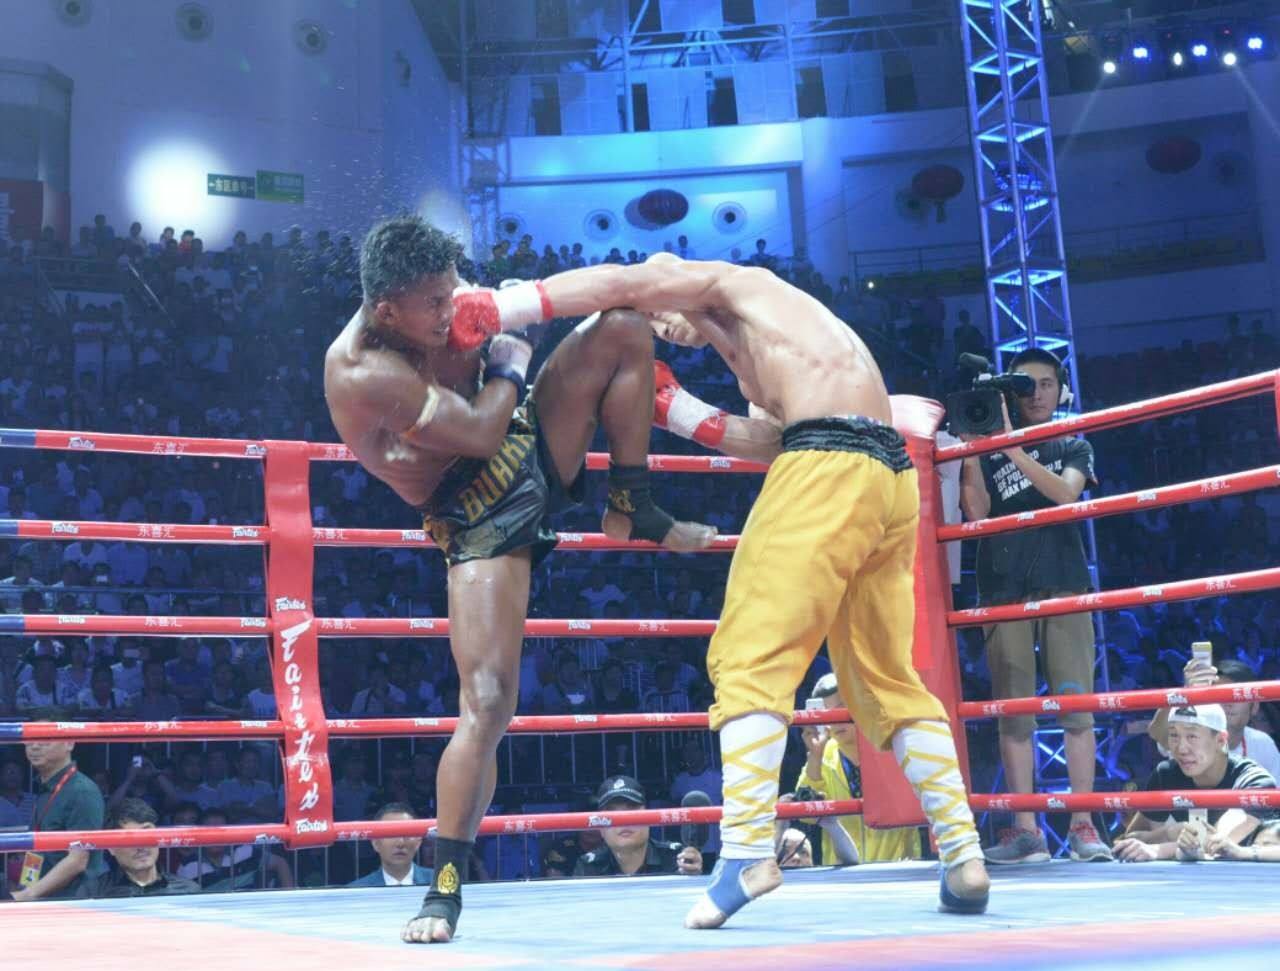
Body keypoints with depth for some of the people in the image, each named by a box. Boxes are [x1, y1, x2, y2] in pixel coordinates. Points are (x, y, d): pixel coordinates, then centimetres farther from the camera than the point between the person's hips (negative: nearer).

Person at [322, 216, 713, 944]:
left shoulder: (436, 307, -6)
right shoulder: (362, 373, -30)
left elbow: (522, 302, 14)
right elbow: (480, 432, -28)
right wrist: (510, 367, -11)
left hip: (534, 448, 8)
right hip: (481, 517, -8)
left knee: (624, 333, -5)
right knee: (487, 702, -16)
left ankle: (636, 510, 9)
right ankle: (446, 888, -1)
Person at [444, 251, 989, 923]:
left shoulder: (729, 282, 12)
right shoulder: (755, 350, 34)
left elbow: (623, 283, -3)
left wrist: (499, 310, -8)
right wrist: (676, 409, 19)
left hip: (829, 464, -9)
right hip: (891, 475, 9)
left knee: (752, 657, -9)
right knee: (890, 680, 12)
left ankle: (747, 849, -17)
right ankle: (964, 859, 9)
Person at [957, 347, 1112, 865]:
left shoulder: (1074, 448, 15)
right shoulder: (989, 450, 13)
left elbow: (1064, 492, -7)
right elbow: (977, 513, 0)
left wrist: (1011, 445, -14)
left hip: (1062, 584, 0)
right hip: (1003, 589, 0)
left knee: (1075, 705, -6)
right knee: (1013, 711, -4)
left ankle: (1082, 826, -1)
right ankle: (1025, 830, -2)